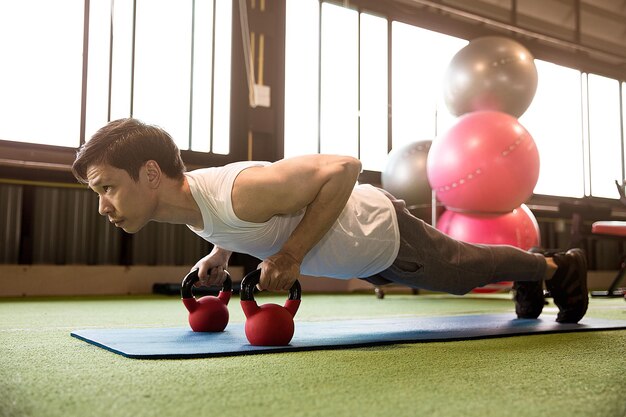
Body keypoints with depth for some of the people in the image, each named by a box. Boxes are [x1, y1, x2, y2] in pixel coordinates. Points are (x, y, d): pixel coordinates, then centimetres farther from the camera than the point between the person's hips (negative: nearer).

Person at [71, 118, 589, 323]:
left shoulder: (239, 194, -42)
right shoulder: (188, 200, -14)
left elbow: (344, 167, -36)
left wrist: (292, 253, -36)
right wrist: (219, 254, -4)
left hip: (387, 234, -8)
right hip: (359, 252, 8)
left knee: (468, 268, 20)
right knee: (463, 269, 32)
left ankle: (558, 266, 50)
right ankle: (531, 274, 60)